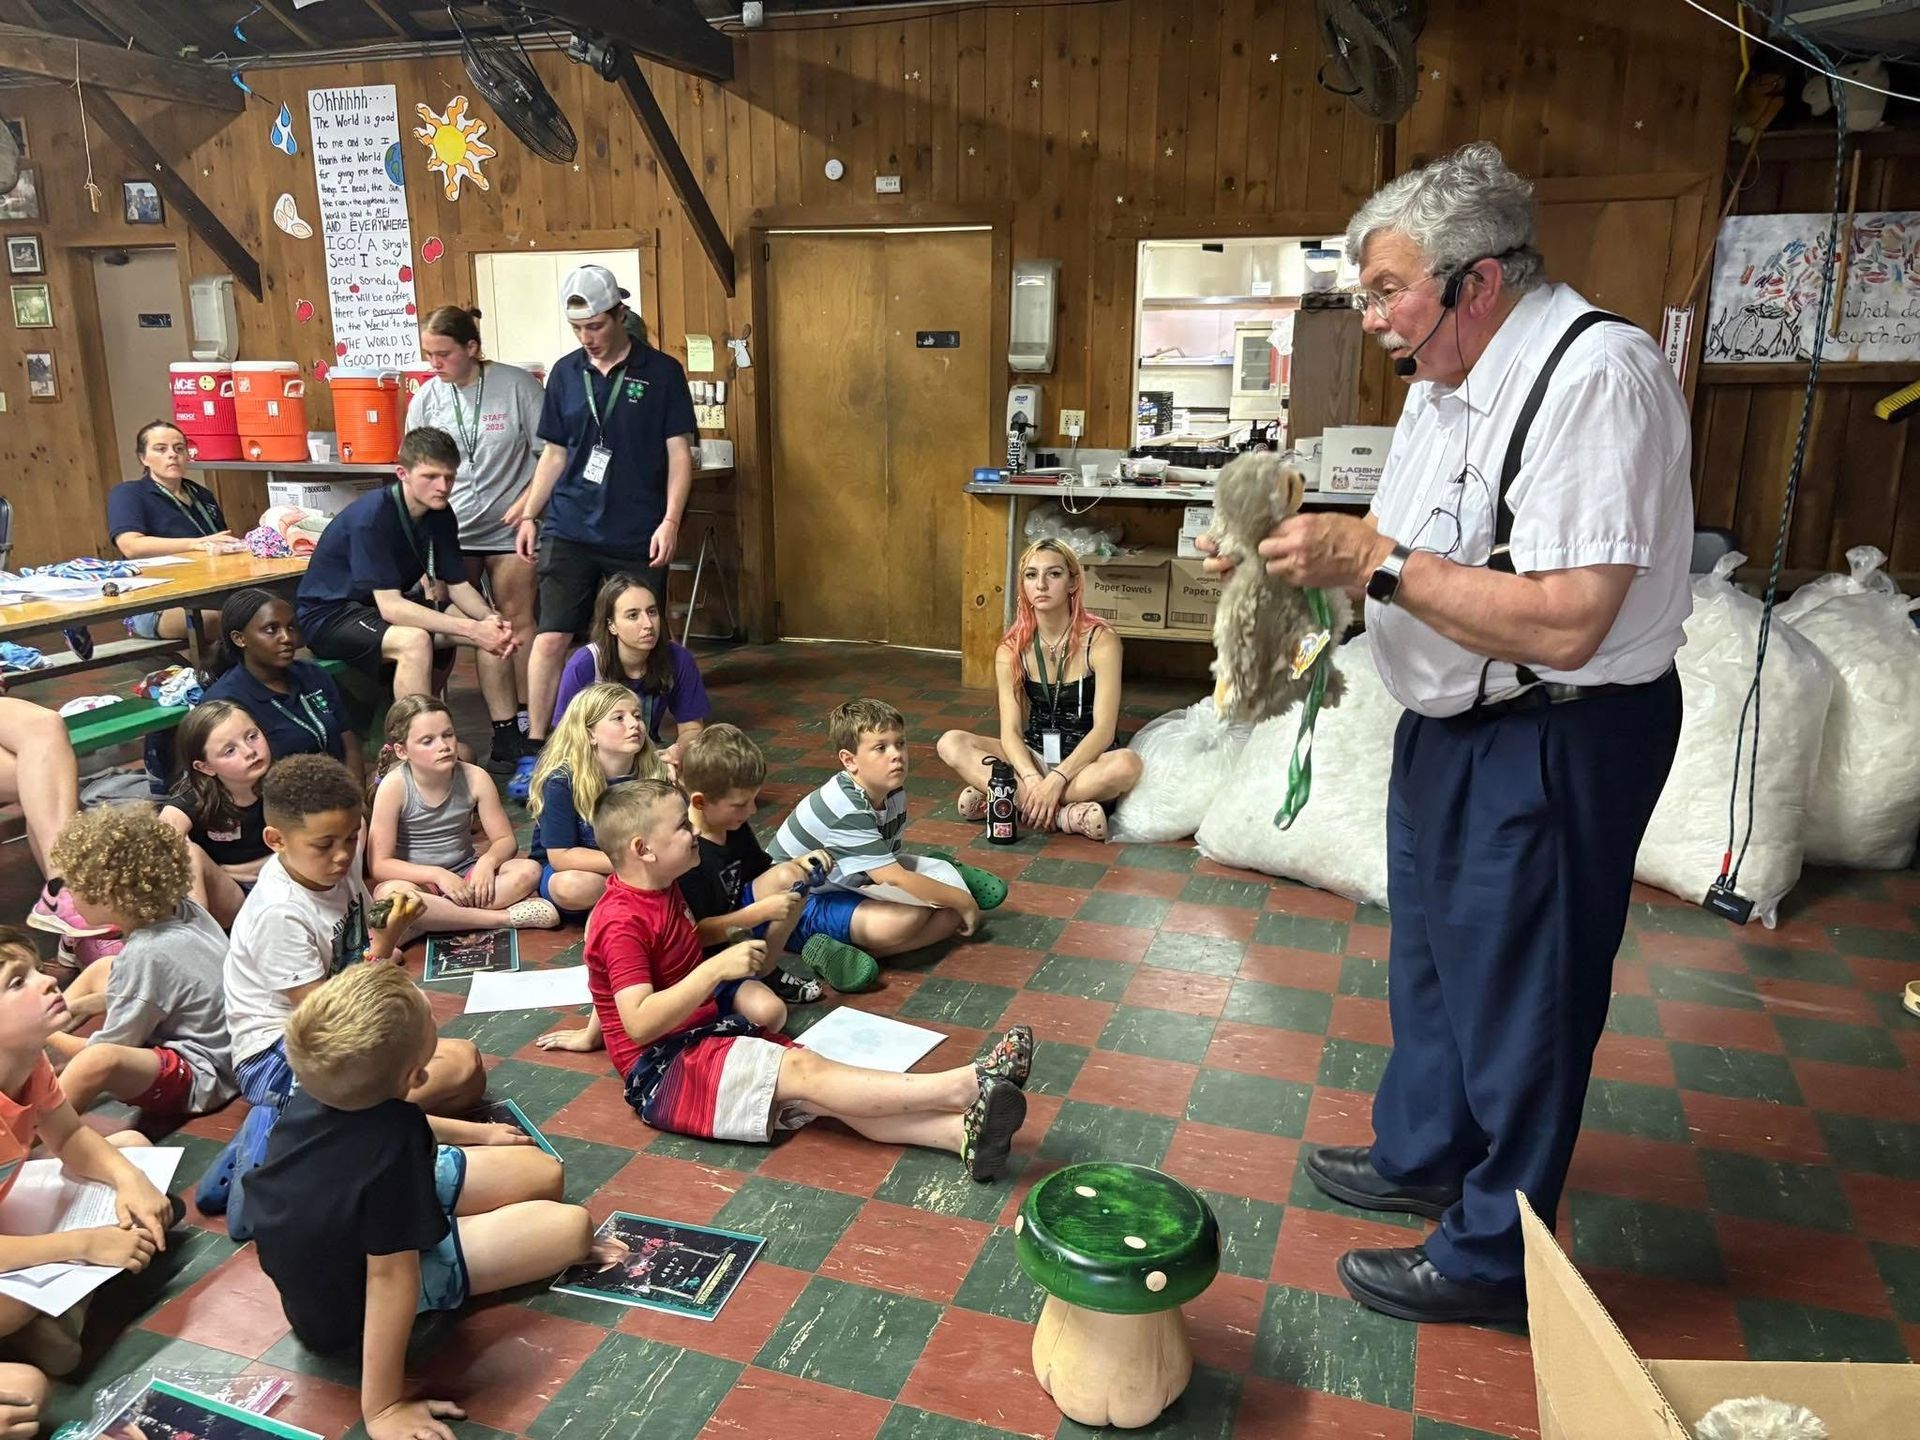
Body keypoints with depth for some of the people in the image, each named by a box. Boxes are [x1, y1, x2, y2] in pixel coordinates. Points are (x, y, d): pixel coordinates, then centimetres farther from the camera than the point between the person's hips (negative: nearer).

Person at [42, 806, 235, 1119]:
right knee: (102, 968, 21)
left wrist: (45, 1036, 1)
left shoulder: (146, 955, -25)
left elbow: (107, 1056, -13)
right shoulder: (182, 911, -3)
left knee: (97, 1061, -39)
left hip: (199, 1079, -11)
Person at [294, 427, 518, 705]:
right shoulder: (371, 517, -27)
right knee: (414, 641, -36)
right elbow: (389, 606, -32)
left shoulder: (439, 515, -5)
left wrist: (491, 619, -22)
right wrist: (472, 628, -36)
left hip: (390, 605, 8)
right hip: (328, 614, -7)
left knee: (492, 633, -5)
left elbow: (458, 586, 0)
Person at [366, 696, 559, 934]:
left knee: (529, 870, -22)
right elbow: (379, 864, -15)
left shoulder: (475, 778, -10)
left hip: (464, 875, 3)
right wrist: (437, 874, -25)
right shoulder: (394, 786, -16)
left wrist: (487, 862, -24)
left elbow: (505, 840, -1)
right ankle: (505, 918, -29)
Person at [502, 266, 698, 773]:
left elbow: (679, 453, -1)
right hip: (570, 530, 2)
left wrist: (670, 521, -11)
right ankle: (535, 746, 7)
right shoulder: (565, 373, 9)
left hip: (638, 537, -2)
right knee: (551, 638, -4)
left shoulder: (661, 373, -1)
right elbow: (554, 452, 16)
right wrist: (530, 515, 9)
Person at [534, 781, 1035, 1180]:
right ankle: (960, 1085, -39)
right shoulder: (622, 923, -18)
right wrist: (718, 968, -32)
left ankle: (961, 1131, -34)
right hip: (662, 1070, -8)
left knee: (818, 1085, -15)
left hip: (708, 1034, 8)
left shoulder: (662, 892, 12)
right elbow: (640, 1024, -28)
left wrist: (591, 1034, 38)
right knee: (803, 1072, -26)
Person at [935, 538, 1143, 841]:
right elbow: (1010, 731, -10)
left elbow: (1103, 729, -18)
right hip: (1033, 756, 3)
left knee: (1127, 765, -37)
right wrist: (1032, 779, -31)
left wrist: (1056, 779, -31)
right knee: (952, 743, -20)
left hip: (1086, 761, -3)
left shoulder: (1100, 640, -12)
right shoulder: (1012, 650, -3)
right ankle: (1065, 813, -29)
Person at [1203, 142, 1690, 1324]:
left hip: (1552, 746, -9)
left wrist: (1375, 559, -26)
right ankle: (1420, 1156, 46)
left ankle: (1492, 1259, 26)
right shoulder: (1445, 383, 7)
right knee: (1429, 960, 24)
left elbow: (1565, 623, -31)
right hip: (1450, 726, 10)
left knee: (1517, 995, 6)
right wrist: (1311, 549, -5)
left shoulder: (1598, 376, -24)